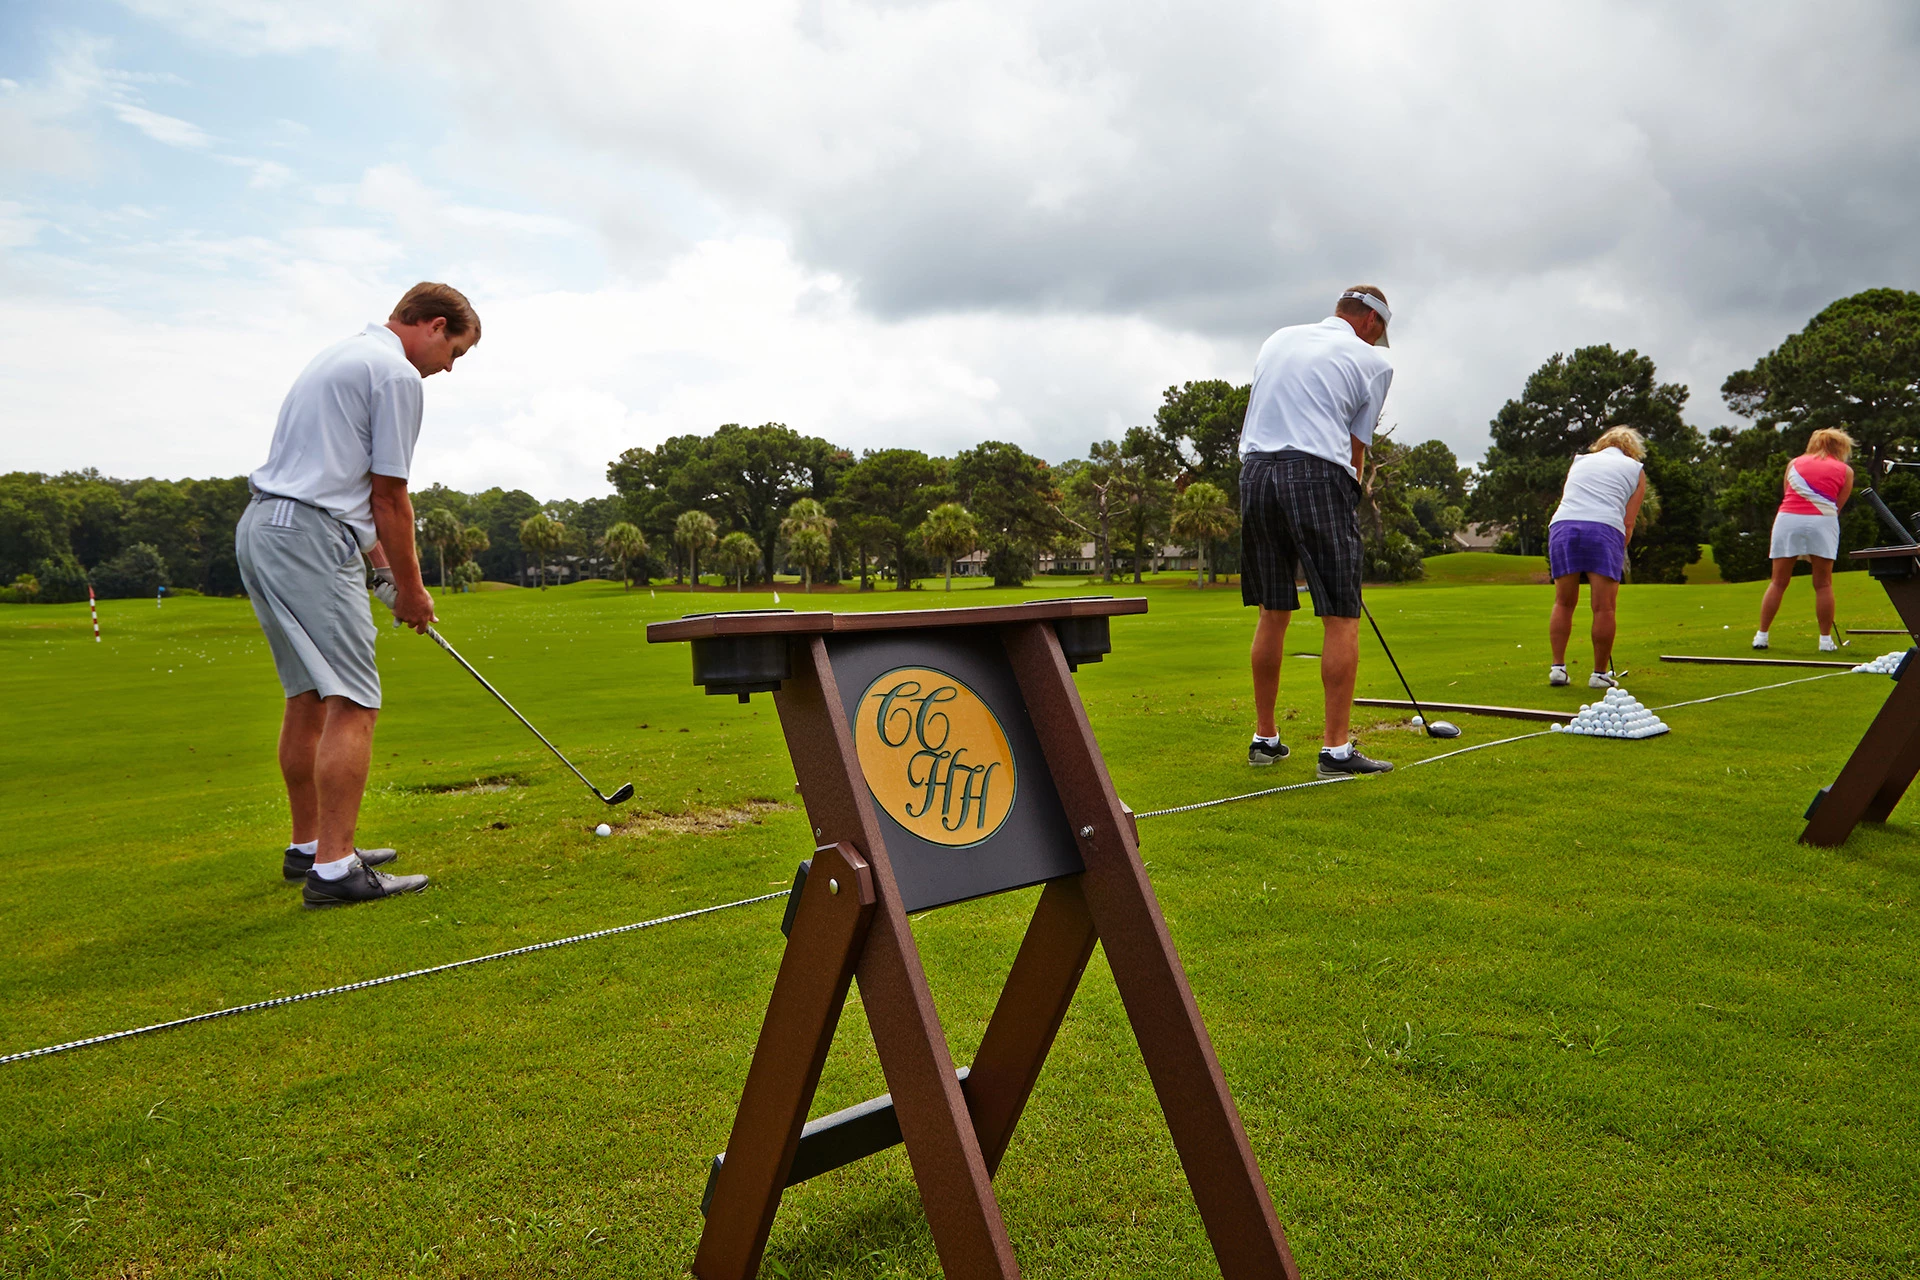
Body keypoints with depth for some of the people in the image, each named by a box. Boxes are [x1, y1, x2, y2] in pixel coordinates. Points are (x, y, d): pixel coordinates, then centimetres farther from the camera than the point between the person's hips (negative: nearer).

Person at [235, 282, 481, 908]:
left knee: (308, 698, 16)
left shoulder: (339, 356, 23)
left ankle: (309, 846, 25)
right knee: (353, 703, -11)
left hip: (260, 528, 11)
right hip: (309, 537, -11)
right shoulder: (397, 374, -8)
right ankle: (333, 870, -12)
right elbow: (389, 497, -8)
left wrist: (380, 561, 21)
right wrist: (411, 588, 2)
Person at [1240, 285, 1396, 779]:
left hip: (1255, 470, 6)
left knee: (1273, 613, 13)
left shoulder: (1278, 339, 22)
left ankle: (1264, 738, 17)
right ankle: (1336, 748, -4)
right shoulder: (1373, 362, 8)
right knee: (1341, 617, -1)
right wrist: (1344, 507, 16)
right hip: (1317, 475, -5)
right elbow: (1356, 447, 8)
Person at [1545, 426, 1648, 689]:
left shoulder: (1580, 460, 30)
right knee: (1604, 607, 2)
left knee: (1563, 603, 12)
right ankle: (1600, 673, 8)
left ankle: (1558, 667, 9)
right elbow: (1628, 522, 11)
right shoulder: (1635, 469, 21)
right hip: (1604, 529, -3)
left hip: (1562, 525, 3)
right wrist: (1618, 557, 15)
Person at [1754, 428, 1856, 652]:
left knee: (1778, 583, 6)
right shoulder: (1845, 471, 13)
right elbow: (1837, 506, 9)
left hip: (1787, 519, 2)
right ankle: (1826, 640, 7)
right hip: (1821, 522, -2)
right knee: (1823, 585, 5)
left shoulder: (1794, 463, 18)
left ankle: (1761, 635, 5)